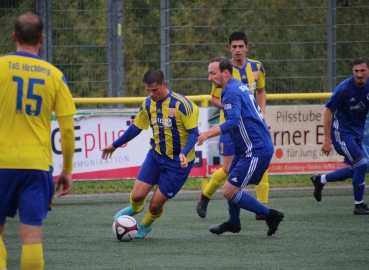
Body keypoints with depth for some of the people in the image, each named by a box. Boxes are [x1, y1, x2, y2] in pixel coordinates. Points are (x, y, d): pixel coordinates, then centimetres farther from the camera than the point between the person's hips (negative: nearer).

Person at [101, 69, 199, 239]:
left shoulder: (182, 104, -19)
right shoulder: (148, 104, 0)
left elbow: (193, 133, -17)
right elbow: (136, 127, 15)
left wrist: (184, 154, -32)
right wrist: (114, 145, 22)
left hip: (178, 161, -5)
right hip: (156, 154, 5)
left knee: (155, 204, -3)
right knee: (137, 196, -8)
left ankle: (145, 225, 32)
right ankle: (134, 209, 32)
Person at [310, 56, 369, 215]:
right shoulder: (345, 88, -20)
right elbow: (328, 112, -15)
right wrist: (327, 140, -17)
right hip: (341, 132, -7)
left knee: (353, 170, 13)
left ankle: (320, 180, 34)